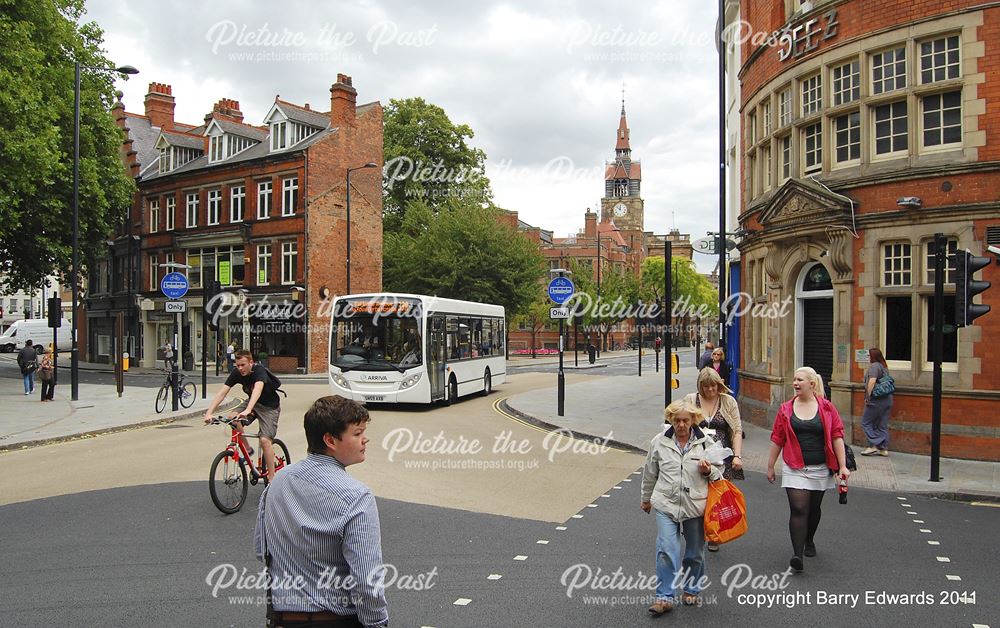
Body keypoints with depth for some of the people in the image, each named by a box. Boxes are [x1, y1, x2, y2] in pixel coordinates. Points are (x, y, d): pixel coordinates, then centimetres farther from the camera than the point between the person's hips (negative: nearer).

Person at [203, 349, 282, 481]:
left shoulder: (259, 371, -30)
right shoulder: (236, 373, -14)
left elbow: (258, 389, -48)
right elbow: (222, 392, -20)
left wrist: (248, 410, -64)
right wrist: (209, 412, -33)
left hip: (270, 407, -6)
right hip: (252, 402, 6)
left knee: (265, 440, -19)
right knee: (233, 419, -23)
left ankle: (271, 477, -7)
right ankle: (248, 449, -1)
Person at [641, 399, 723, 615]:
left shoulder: (707, 444, -1)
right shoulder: (659, 442, 1)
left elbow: (719, 474, 9)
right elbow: (649, 473, 14)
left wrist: (708, 471, -14)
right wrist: (646, 498, 23)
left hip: (696, 506, 1)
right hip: (666, 505, 0)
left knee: (695, 553, 13)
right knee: (666, 551, -10)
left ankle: (691, 590, 35)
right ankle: (665, 597, 1)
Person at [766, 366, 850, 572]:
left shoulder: (826, 408, -1)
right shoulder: (786, 409, 0)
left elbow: (836, 436, -2)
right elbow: (777, 439, 4)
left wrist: (842, 466, -6)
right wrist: (770, 466, 7)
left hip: (820, 468, 1)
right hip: (795, 468, -1)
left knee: (814, 508, 16)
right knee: (798, 509, -10)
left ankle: (809, 541, 41)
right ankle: (798, 554, -12)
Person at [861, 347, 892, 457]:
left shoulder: (874, 366, -11)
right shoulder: (884, 367, 16)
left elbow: (872, 381, -22)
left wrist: (868, 397, -16)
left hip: (876, 400, -9)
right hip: (887, 400, 9)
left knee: (866, 422, 1)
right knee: (883, 425, 10)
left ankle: (873, 446, -3)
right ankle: (884, 449, 11)